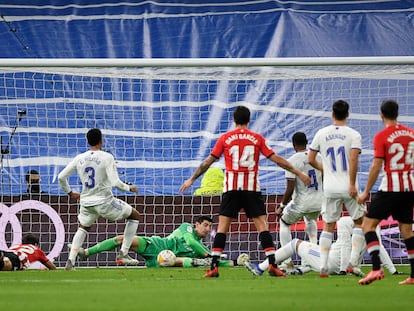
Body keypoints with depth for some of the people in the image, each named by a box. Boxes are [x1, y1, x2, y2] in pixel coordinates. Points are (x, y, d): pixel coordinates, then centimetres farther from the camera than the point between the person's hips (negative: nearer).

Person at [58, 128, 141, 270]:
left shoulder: (79, 158, 2)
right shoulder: (107, 157, -12)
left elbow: (61, 177, 5)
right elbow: (115, 182, -20)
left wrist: (70, 193, 21)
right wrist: (129, 188, -1)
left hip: (86, 202, 5)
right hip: (104, 201, -5)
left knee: (83, 228, 30)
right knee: (135, 215, 14)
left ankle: (70, 260, 11)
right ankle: (123, 254, 9)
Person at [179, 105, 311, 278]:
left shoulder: (225, 138, 5)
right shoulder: (257, 138, 5)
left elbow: (208, 161, 7)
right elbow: (276, 159, 4)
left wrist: (191, 179, 17)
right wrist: (299, 173, 11)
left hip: (231, 188, 0)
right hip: (252, 187, 0)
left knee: (222, 227, 3)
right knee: (262, 225, 1)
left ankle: (214, 267, -4)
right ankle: (273, 265, -8)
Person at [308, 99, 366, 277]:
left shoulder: (321, 134, 4)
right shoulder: (353, 135, -5)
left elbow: (311, 159, 8)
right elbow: (353, 160, -16)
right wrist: (352, 184, -13)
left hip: (330, 189, 3)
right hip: (348, 188, -2)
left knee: (328, 227, 10)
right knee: (360, 222, 13)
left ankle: (323, 266, 1)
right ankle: (352, 262, 1)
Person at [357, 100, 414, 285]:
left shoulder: (381, 136, -9)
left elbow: (376, 167, -12)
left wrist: (366, 192, -5)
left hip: (390, 188, -6)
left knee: (368, 225, -1)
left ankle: (376, 268, -18)